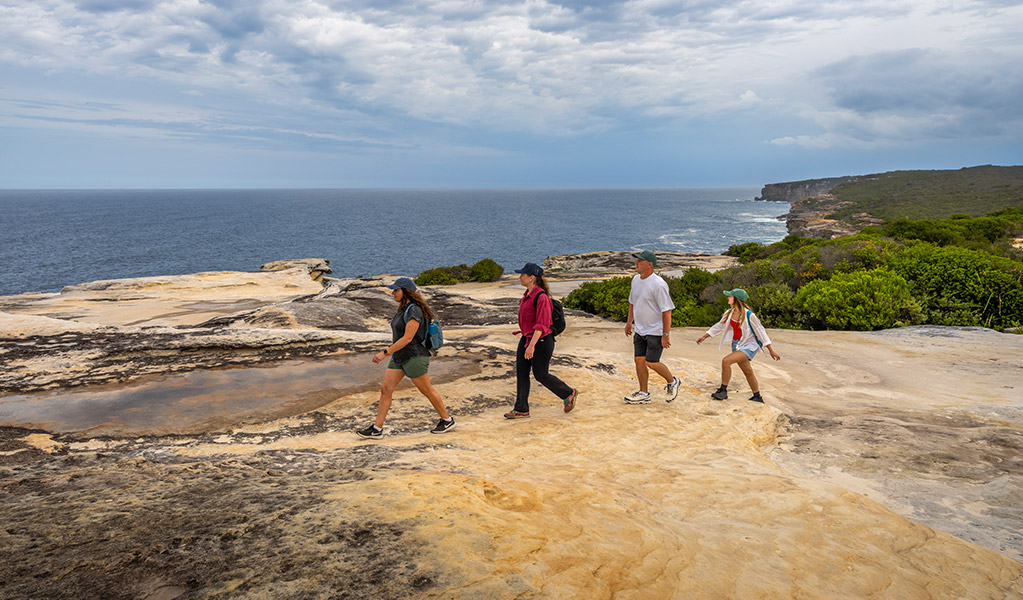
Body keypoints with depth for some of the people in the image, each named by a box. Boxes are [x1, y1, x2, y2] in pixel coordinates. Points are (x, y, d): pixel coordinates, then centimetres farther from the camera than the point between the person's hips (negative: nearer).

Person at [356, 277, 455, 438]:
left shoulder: (414, 311, -20)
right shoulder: (404, 309, 10)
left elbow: (407, 338, -24)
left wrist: (385, 352, -25)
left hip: (414, 358, -9)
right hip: (399, 358, 9)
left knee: (427, 391, 5)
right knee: (385, 389, 2)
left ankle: (447, 420, 24)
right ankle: (377, 429, 6)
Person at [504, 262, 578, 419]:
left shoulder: (541, 297, -21)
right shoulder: (528, 294, 8)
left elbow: (541, 325, -25)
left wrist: (532, 345, -30)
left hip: (541, 341, -9)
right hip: (526, 339, 9)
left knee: (541, 375, 2)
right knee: (521, 372, 6)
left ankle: (568, 394, 23)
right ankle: (521, 409, 13)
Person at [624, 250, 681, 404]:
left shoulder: (658, 284, -21)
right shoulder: (636, 280, 5)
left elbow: (667, 310, -21)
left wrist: (666, 335, -21)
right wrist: (629, 321, 20)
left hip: (656, 331, -8)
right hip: (640, 330, 8)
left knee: (651, 363, -6)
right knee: (639, 360, 6)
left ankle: (672, 382, 20)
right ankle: (643, 394, 18)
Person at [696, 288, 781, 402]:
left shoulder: (749, 315, -19)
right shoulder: (730, 312, 1)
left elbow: (760, 331, -13)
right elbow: (720, 326, 14)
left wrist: (771, 350, -10)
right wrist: (704, 336, 14)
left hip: (749, 346, -7)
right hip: (737, 345, 7)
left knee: (726, 361, -23)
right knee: (748, 372, 18)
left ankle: (723, 390, -12)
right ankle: (757, 397, 34)